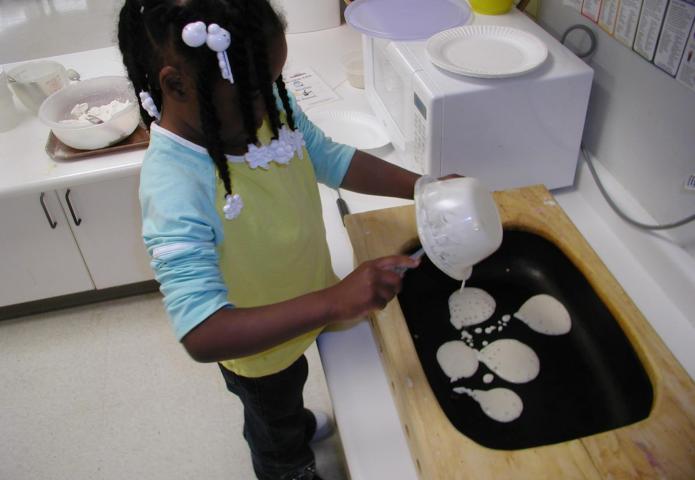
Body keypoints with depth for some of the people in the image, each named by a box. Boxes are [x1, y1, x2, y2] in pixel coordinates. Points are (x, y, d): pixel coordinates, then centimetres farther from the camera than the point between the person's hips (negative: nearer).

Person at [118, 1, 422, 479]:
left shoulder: (268, 107, -22)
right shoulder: (174, 189, -41)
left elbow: (333, 160, -6)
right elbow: (203, 336, -45)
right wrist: (335, 301, -51)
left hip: (298, 309, 6)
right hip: (257, 348, -5)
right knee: (280, 438, 29)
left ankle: (292, 422, 72)